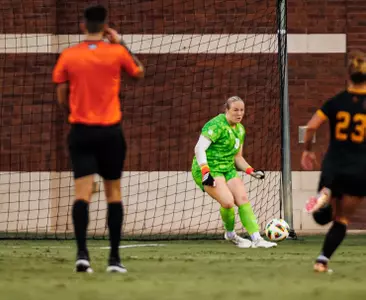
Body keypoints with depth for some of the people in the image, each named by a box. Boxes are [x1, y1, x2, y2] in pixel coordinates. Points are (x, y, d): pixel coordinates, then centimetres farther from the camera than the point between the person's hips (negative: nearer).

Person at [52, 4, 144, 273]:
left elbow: (62, 99, 6)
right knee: (114, 193, 11)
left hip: (80, 130, 0)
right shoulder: (117, 52, -3)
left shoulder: (68, 56, -1)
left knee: (83, 193, -6)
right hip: (110, 132, 0)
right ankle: (114, 258, 10)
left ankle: (82, 253, -22)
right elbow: (139, 72, 17)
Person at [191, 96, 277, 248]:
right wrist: (205, 172, -33)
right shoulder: (216, 125, -15)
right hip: (209, 170, -8)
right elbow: (199, 149, -23)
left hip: (228, 169, 8)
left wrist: (251, 171, 8)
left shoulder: (240, 129, 13)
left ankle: (257, 239, -11)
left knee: (243, 199, -11)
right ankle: (230, 234, 4)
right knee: (228, 201, -24)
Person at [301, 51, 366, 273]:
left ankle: (325, 196, -18)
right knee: (342, 220, 10)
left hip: (333, 167, 1)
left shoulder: (336, 102, -1)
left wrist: (307, 150, 7)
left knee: (323, 218, 16)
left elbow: (312, 126, -8)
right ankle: (323, 260, -3)